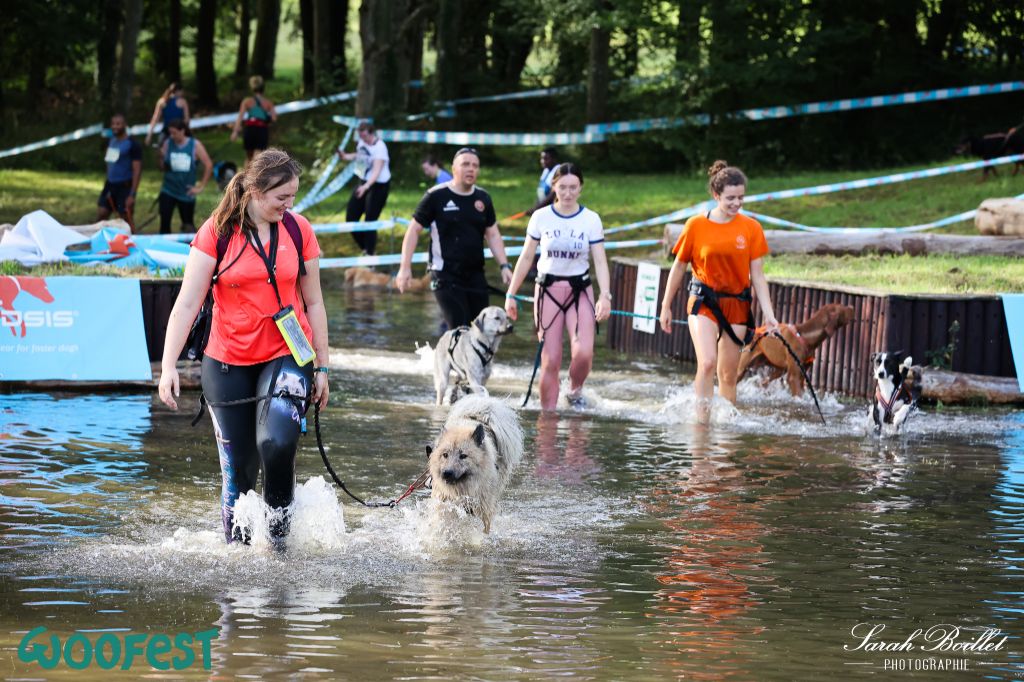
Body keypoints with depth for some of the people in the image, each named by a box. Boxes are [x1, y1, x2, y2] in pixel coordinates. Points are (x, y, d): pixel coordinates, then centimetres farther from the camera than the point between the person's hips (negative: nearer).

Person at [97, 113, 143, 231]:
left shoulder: (132, 145, -13)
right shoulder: (112, 140, 9)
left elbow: (137, 170, -16)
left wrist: (132, 194, -21)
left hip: (124, 186, -7)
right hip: (110, 185, 7)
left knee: (127, 219, -1)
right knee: (100, 215, 6)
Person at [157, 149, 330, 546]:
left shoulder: (298, 231, 2)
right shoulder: (217, 232, -5)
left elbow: (313, 304, 10)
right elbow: (187, 303, -6)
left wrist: (321, 367, 9)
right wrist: (168, 366, -14)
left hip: (286, 356, 0)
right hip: (228, 364, 0)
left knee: (277, 443, -24)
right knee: (238, 469, 3)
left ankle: (278, 532, -6)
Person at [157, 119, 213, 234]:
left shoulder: (195, 145, -6)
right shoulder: (167, 143, -3)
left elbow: (208, 165, -2)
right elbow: (163, 168, 2)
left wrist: (200, 186, -4)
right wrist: (162, 157, -18)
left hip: (186, 193, 0)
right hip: (168, 191, 0)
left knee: (188, 225, 10)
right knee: (164, 223, -10)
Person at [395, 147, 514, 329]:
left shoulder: (482, 198, 9)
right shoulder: (437, 196, -6)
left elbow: (492, 234, 17)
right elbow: (414, 229, -2)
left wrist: (504, 266, 6)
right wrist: (405, 267, -7)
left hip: (475, 275, 6)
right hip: (446, 276, -6)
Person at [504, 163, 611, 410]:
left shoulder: (591, 220, 0)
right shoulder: (541, 218, 1)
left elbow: (600, 261, -3)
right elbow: (526, 258, 8)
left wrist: (605, 295, -17)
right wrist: (511, 294, 6)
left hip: (580, 291, 0)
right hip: (548, 290, 0)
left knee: (583, 352, -19)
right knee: (550, 361, -5)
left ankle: (575, 392, 11)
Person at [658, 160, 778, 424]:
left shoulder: (751, 228, 0)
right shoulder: (697, 225, -5)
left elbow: (757, 275, 2)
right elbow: (679, 267, 6)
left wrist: (768, 314, -5)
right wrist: (666, 306, 10)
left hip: (736, 305, 2)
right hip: (703, 302, -2)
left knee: (728, 374, 6)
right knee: (707, 362, -22)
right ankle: (702, 419, -17)